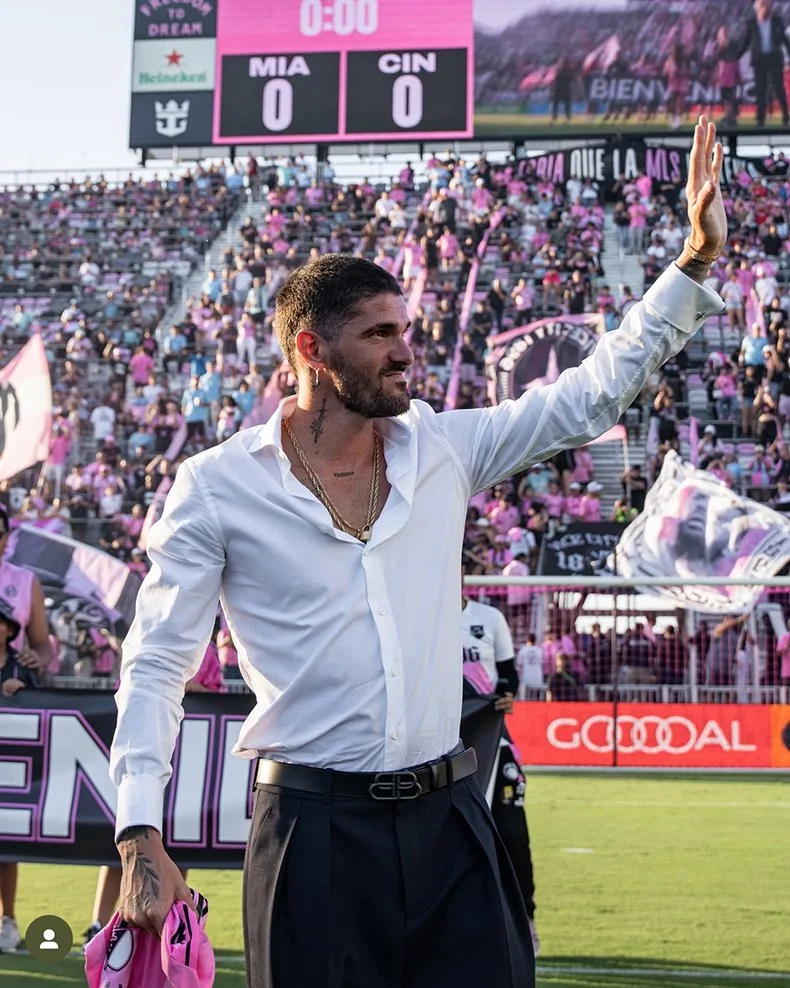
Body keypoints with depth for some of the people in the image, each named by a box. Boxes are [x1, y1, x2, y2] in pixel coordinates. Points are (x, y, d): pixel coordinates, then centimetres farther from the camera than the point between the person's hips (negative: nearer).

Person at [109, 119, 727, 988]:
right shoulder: (217, 485, -3)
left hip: (448, 819, 4)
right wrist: (140, 836, -12)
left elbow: (593, 394, 10)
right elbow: (155, 663, -2)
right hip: (315, 827, -4)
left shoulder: (442, 450, 7)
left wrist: (695, 257, 4)